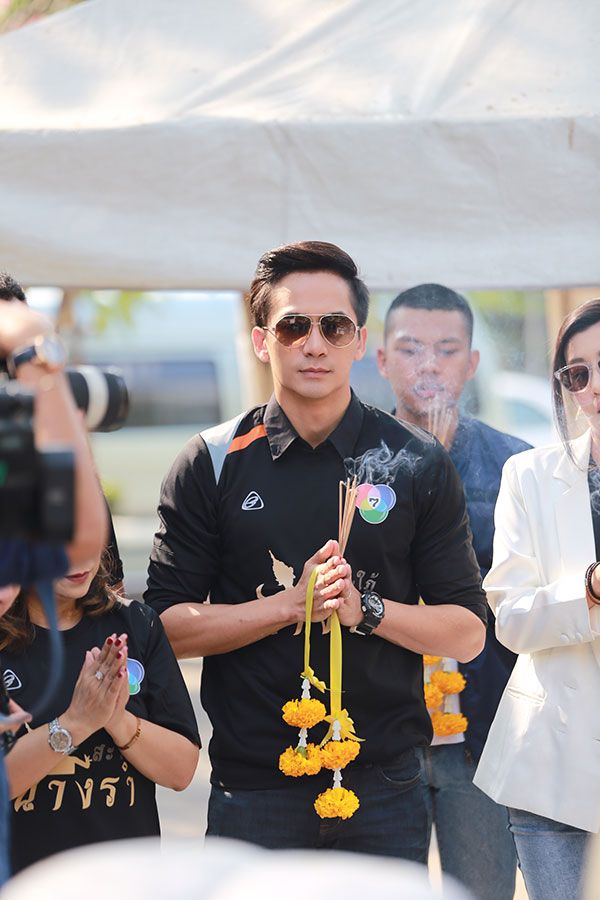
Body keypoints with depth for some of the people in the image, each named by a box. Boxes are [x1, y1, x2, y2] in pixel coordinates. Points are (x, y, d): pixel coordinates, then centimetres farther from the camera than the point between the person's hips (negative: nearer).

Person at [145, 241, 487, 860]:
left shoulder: (418, 466, 3)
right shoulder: (213, 463, 1)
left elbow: (466, 633, 3)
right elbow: (167, 625, -3)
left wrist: (364, 609, -14)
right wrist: (291, 603, -15)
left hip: (384, 786, 1)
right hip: (252, 787, 0)